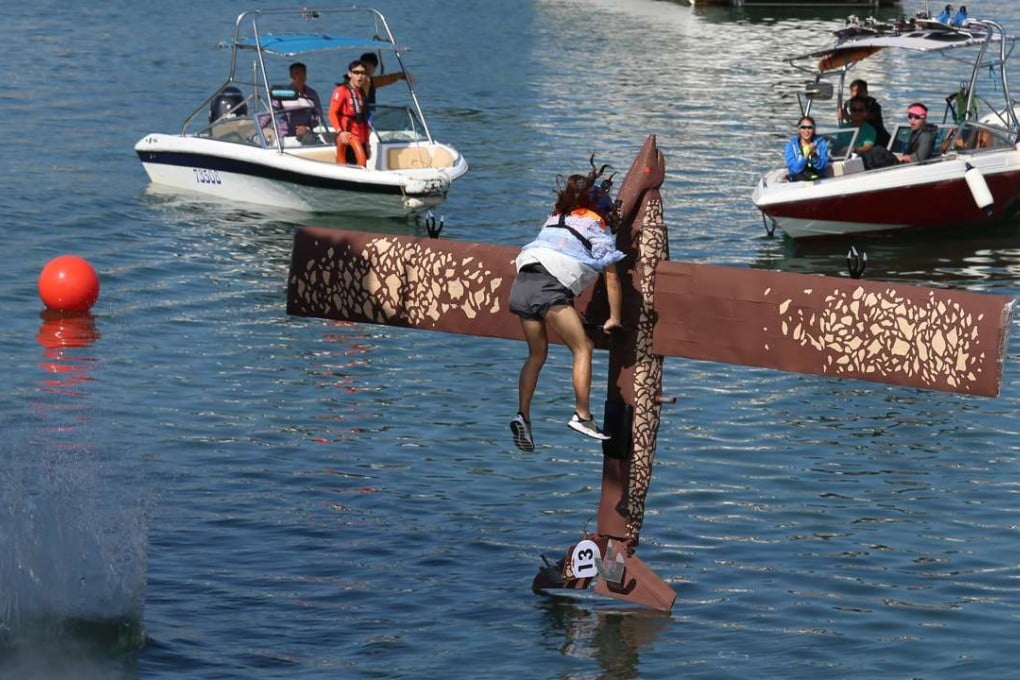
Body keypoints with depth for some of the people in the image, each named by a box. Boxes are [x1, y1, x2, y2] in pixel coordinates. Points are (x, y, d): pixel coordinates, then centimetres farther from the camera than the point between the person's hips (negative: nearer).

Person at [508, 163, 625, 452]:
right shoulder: (597, 227, 12)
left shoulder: (554, 219, 30)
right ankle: (582, 416, -8)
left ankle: (522, 415, 4)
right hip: (549, 286, -6)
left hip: (522, 282, 6)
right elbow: (612, 278, 13)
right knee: (582, 348, 1)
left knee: (537, 354, 17)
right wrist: (614, 318, 24)